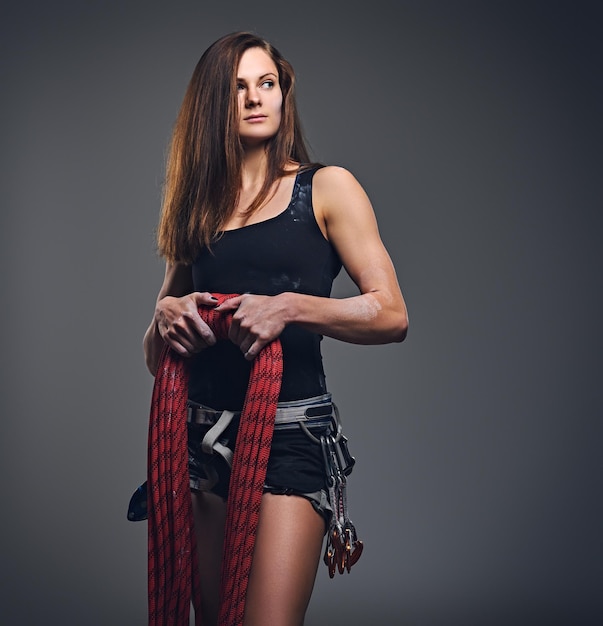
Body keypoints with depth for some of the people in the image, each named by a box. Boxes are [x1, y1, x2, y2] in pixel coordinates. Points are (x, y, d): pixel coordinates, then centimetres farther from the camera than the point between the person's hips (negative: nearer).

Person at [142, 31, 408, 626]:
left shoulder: (326, 188, 3)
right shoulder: (196, 206, 15)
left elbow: (391, 315, -5)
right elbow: (154, 356, 17)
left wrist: (289, 306, -18)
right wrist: (165, 316, -6)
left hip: (290, 434, -4)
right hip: (200, 435, 5)